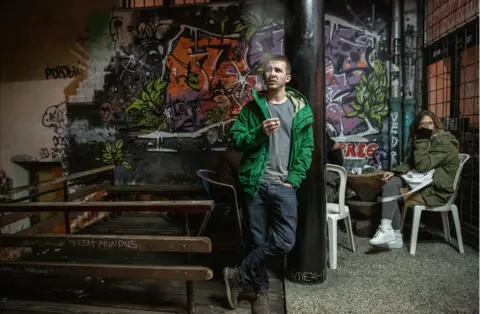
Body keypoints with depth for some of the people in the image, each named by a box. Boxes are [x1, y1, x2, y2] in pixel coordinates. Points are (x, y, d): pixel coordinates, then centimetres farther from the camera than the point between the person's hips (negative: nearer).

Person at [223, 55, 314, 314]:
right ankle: (261, 291, 26)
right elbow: (236, 140, 2)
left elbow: (306, 147, 5)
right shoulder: (252, 107, 6)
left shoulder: (301, 109, 6)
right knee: (258, 239, 6)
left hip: (284, 185, 0)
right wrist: (260, 133, -16)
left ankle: (238, 276, 11)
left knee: (285, 241, -8)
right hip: (255, 182, 0)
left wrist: (294, 179, -5)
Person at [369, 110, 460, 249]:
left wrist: (422, 141, -21)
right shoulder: (426, 142, 15)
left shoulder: (445, 143, -14)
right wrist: (394, 172, -8)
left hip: (437, 191, -8)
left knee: (391, 194, -21)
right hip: (423, 184, 8)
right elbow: (410, 163, 10)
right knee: (391, 182, -16)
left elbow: (423, 166, -25)